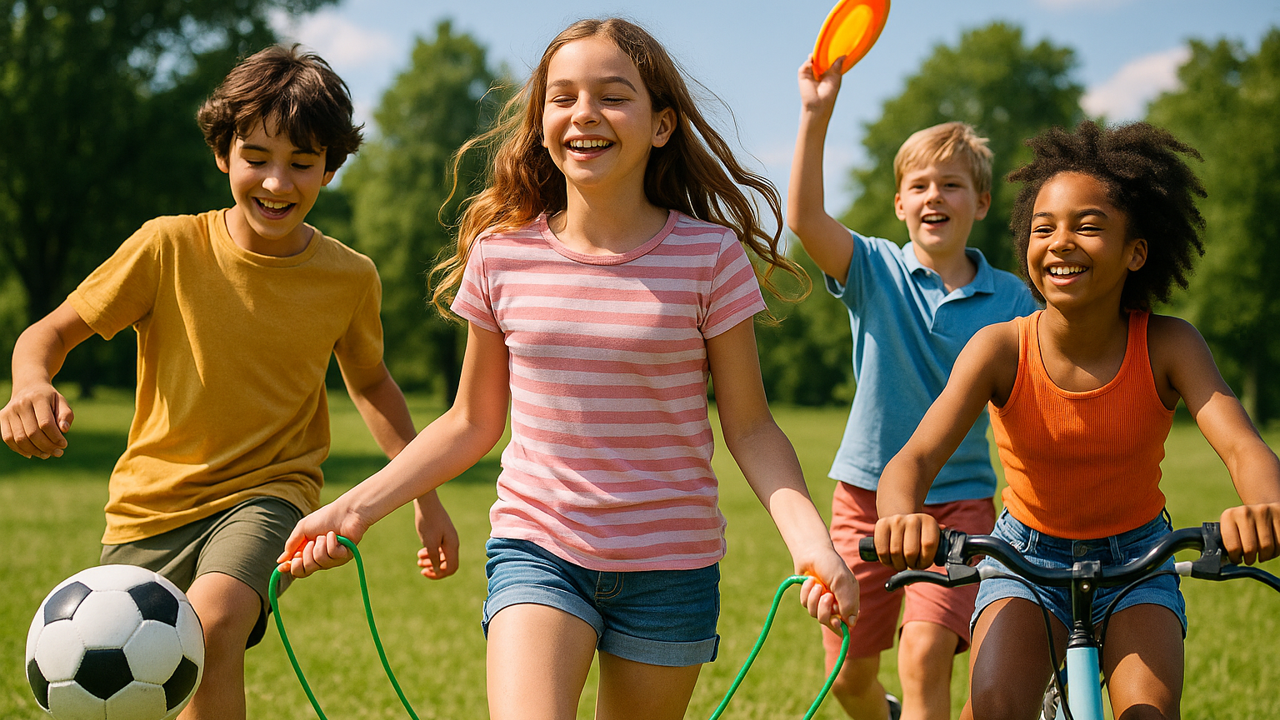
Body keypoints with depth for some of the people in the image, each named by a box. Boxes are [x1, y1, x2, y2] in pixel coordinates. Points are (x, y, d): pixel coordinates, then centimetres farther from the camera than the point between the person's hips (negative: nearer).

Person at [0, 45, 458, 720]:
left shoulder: (349, 278, -3)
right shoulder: (168, 247, -10)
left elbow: (369, 378, 17)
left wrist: (426, 496, 16)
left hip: (269, 493, -1)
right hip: (151, 506, 1)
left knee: (211, 630, -31)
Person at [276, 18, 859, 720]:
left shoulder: (709, 255, -6)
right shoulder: (501, 254, -1)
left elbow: (749, 426, -2)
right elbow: (472, 423, 10)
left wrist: (810, 541, -18)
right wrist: (354, 508, 3)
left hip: (670, 563, 0)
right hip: (537, 550, 0)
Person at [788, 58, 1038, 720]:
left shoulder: (1011, 301, -1)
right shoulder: (874, 271, -3)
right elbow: (804, 217, -21)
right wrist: (816, 114, -30)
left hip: (960, 500, -1)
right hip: (868, 493, 1)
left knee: (924, 656, -22)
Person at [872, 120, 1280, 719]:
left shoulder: (1167, 345, -18)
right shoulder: (1000, 349, -19)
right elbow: (915, 456, -30)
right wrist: (901, 515, -55)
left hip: (1135, 562, 1)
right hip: (1027, 557, -1)